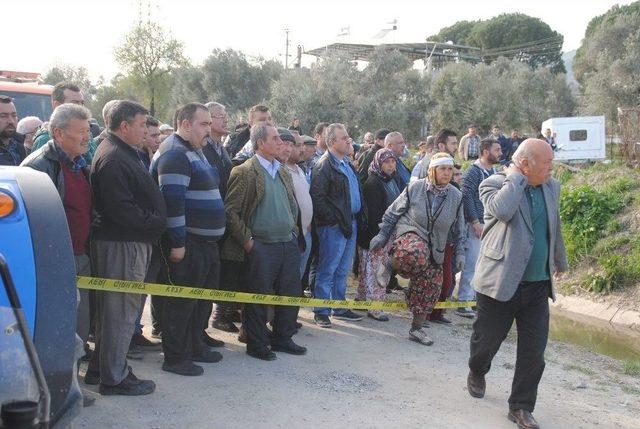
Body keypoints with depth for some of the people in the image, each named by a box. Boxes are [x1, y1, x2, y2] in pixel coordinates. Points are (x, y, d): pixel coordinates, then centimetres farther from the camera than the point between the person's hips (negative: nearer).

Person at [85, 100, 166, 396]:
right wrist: (153, 222, -15)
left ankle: (101, 368, 29)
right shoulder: (113, 158, -17)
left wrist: (153, 222, 13)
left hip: (130, 241, 11)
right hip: (122, 244, -11)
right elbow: (119, 207, -24)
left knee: (112, 308, 18)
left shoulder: (122, 153, 18)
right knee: (121, 309, -3)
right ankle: (114, 378, 8)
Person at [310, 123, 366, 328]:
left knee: (343, 269, 16)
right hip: (333, 226, -9)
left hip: (351, 223, 9)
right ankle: (321, 311, 8)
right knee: (327, 269, -1)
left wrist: (361, 214, 13)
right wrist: (335, 219, -19)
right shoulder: (324, 165, -13)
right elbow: (317, 198, -18)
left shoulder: (347, 163, 16)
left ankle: (339, 307, 27)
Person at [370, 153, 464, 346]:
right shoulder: (415, 187, -6)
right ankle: (389, 265, -9)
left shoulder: (456, 196, 2)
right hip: (410, 235, -4)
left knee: (430, 287, 3)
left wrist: (459, 252, 12)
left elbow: (458, 229, 13)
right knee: (416, 253, -41)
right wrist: (382, 235, 1)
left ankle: (416, 328, 21)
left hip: (434, 248, 5)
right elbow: (393, 212, 3)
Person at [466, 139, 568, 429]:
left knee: (534, 352, 2)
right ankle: (476, 373, 44)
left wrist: (560, 261, 34)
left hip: (538, 285, 5)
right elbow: (502, 210, -32)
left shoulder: (551, 187, 8)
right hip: (501, 281, -4)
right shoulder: (494, 184, -9)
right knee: (487, 339, 12)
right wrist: (516, 177, -20)